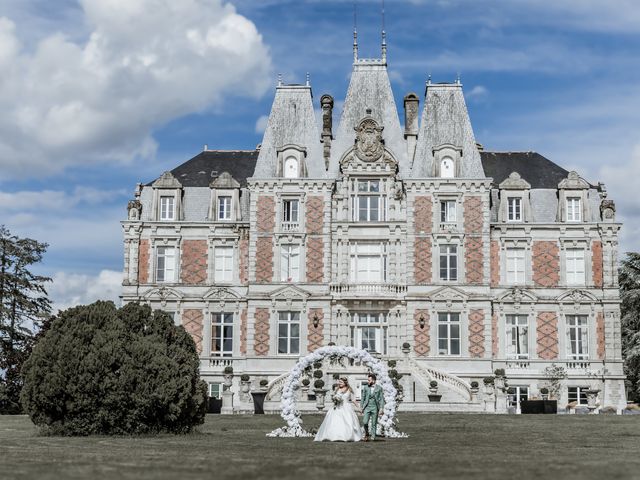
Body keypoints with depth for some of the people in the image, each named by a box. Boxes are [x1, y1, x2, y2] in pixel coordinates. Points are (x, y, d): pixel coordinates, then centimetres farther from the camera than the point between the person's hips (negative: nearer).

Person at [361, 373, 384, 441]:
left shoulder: (379, 388, 0)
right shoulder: (365, 388, 6)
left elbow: (381, 399, 0)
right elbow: (363, 398, 12)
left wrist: (381, 408, -7)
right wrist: (362, 407, 7)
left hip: (375, 408, -1)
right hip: (367, 407, 1)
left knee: (374, 423, 2)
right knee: (365, 422, -11)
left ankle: (372, 437, 11)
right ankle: (366, 433, 13)